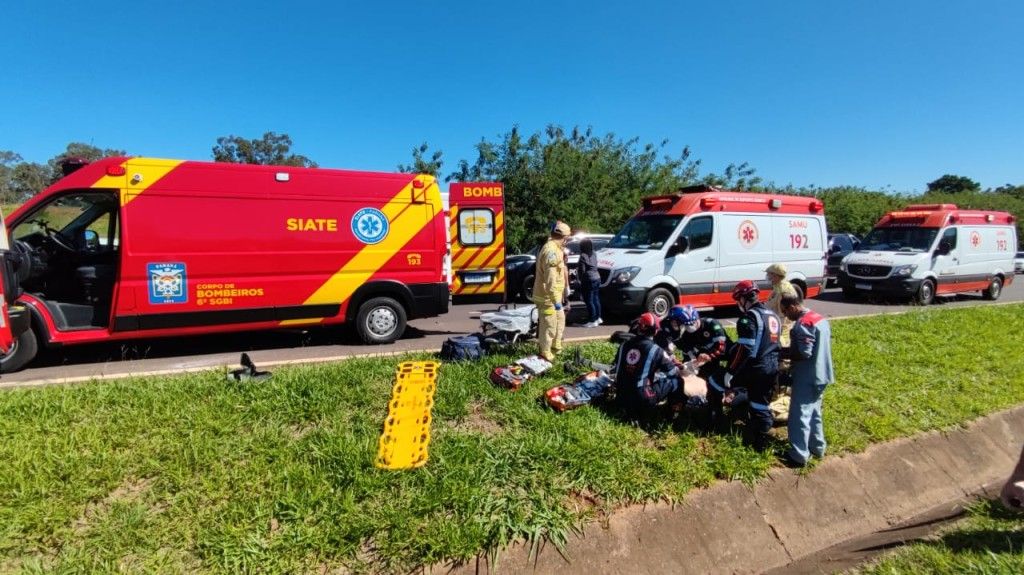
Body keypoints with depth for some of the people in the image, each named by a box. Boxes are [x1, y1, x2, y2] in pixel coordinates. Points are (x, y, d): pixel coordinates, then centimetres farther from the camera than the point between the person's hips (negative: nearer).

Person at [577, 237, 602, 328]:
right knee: (596, 299, 17)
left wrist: (580, 279, 0)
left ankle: (593, 321, -2)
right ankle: (598, 317, 26)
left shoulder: (583, 256, -15)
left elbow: (582, 270, -15)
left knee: (589, 301, -3)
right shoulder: (593, 254, 10)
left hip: (589, 280, -9)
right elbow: (595, 266, 13)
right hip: (597, 278, 9)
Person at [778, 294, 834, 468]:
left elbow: (804, 353, -26)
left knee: (799, 415, -1)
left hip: (807, 378, -10)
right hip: (820, 375, 10)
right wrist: (790, 351, 13)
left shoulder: (803, 324, -22)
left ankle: (799, 455, 5)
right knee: (814, 412, 21)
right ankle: (817, 447, 32)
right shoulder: (820, 318, 9)